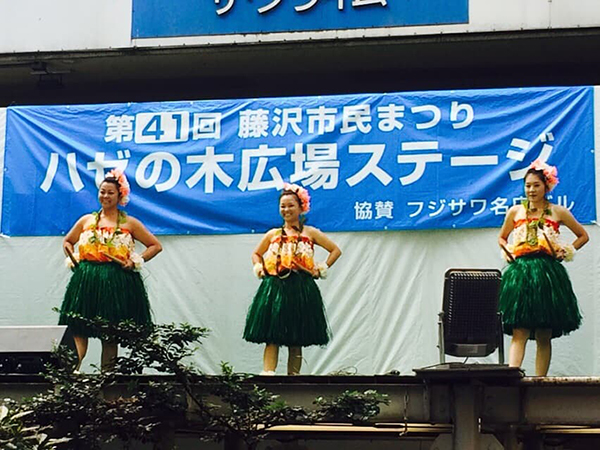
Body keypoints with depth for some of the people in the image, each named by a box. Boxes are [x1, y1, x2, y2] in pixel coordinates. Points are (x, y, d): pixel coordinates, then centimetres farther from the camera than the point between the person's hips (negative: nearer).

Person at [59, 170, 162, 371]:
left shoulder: (130, 223, 5)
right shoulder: (86, 220, 12)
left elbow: (156, 246, 9)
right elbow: (67, 242, 26)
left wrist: (135, 262, -3)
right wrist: (73, 259, 7)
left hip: (117, 283, -2)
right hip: (86, 280, 2)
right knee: (78, 329, -11)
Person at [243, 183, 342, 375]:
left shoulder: (310, 233, 7)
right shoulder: (273, 234, 13)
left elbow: (335, 250, 11)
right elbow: (256, 254, 27)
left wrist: (321, 269, 2)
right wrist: (259, 267, 8)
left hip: (301, 291, -1)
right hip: (274, 289, 1)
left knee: (296, 342, 2)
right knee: (271, 338, -9)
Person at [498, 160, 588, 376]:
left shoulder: (558, 212, 8)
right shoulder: (515, 211, 11)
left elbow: (583, 236, 19)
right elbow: (501, 238, 26)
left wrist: (566, 252, 5)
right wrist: (509, 253, 7)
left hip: (548, 274, 0)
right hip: (520, 274, 0)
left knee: (544, 337, 1)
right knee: (519, 333, -11)